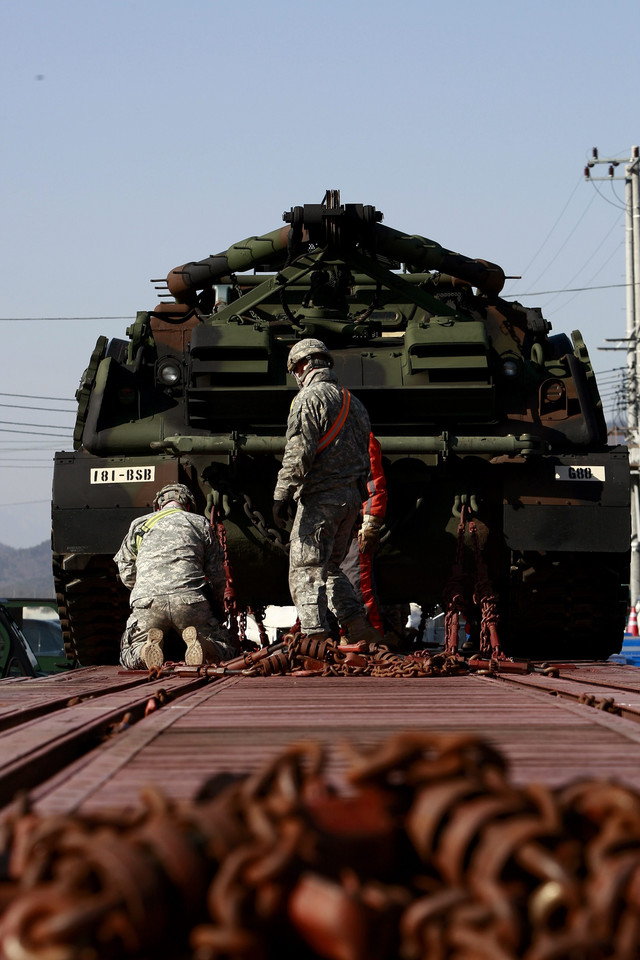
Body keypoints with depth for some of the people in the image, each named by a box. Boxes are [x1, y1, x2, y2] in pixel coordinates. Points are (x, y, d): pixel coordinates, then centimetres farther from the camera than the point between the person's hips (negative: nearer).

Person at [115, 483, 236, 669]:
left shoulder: (139, 525, 24)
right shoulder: (200, 524, 22)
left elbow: (126, 576, 28)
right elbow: (217, 575, 22)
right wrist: (215, 599, 43)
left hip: (147, 603, 0)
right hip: (190, 600, 0)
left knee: (129, 657, 19)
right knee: (225, 647, 15)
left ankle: (149, 647, -19)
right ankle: (197, 643, -21)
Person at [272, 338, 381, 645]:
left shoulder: (310, 398, -8)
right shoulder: (352, 401, 17)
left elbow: (298, 453, -17)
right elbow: (364, 455, 19)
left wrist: (281, 496, -16)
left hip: (320, 496, -8)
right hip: (352, 497, 8)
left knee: (306, 570, -8)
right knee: (330, 567, 19)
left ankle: (315, 635, -17)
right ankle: (358, 627, 10)